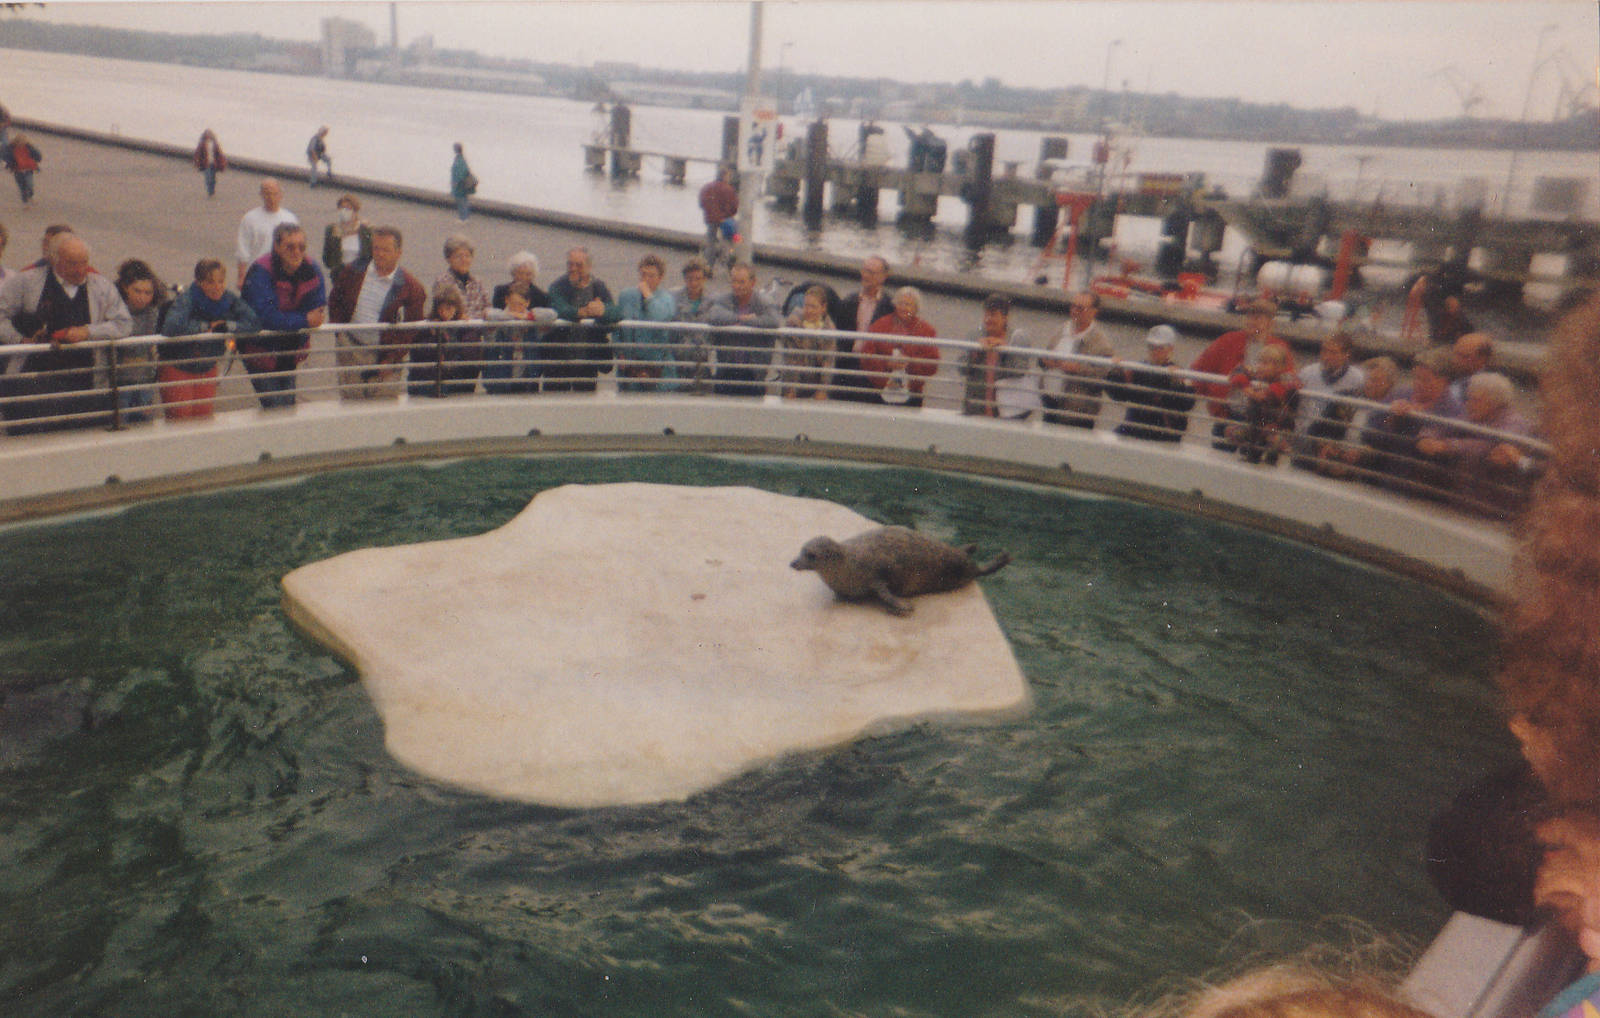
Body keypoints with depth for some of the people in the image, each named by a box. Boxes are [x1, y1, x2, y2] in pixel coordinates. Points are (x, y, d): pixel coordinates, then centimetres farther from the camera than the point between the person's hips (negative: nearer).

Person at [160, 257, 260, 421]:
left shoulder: (230, 299, -8)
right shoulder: (187, 299, -21)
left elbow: (254, 323, -14)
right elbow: (171, 328, -36)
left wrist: (226, 326, -24)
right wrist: (206, 326, -26)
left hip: (207, 369, 4)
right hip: (176, 369, -4)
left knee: (204, 415, 7)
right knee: (180, 418, -3)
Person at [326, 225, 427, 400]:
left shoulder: (411, 288, -7)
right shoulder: (353, 272, 2)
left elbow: (410, 331, -6)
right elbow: (334, 300, 16)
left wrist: (390, 361, -11)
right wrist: (339, 331, 4)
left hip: (385, 354, -2)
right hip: (351, 347, 2)